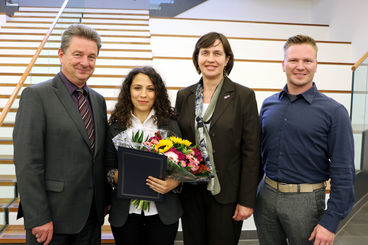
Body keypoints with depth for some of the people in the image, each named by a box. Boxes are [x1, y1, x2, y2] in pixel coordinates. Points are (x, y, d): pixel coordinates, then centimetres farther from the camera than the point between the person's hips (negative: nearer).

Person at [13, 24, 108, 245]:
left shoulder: (98, 100, 10)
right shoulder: (36, 96, -9)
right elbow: (27, 163, -14)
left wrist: (104, 202, 11)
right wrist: (38, 218, -15)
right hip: (52, 218, -5)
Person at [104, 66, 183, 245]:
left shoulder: (170, 124, 0)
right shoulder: (116, 126, 3)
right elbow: (107, 168, 6)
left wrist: (173, 183, -18)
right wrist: (116, 176, -15)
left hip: (162, 212, 0)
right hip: (125, 212, 1)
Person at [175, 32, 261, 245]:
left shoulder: (244, 96, -6)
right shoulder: (184, 96, 5)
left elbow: (251, 153, -7)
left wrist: (247, 200, -9)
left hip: (226, 195, -3)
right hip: (190, 193, 4)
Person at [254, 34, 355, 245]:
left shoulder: (333, 111, -10)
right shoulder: (268, 105, 3)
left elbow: (343, 172, -10)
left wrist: (330, 222, -13)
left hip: (305, 201, -4)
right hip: (266, 196, 4)